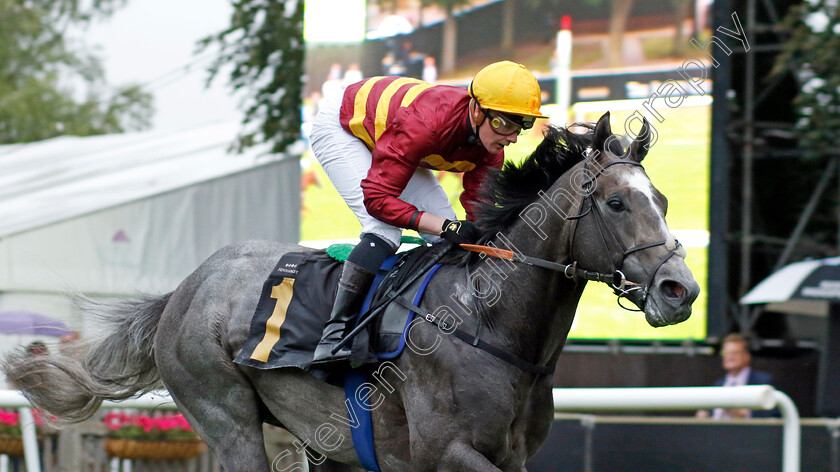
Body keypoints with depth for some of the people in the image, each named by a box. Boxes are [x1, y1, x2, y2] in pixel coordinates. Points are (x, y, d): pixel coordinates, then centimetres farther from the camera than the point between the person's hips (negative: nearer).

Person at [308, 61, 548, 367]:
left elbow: (479, 207, -13)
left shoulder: (489, 138, -20)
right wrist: (445, 226, -49)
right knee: (384, 231, -28)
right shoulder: (424, 123, -43)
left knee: (447, 238, -4)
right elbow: (377, 197, -41)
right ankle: (334, 335, -28)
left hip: (384, 137, 8)